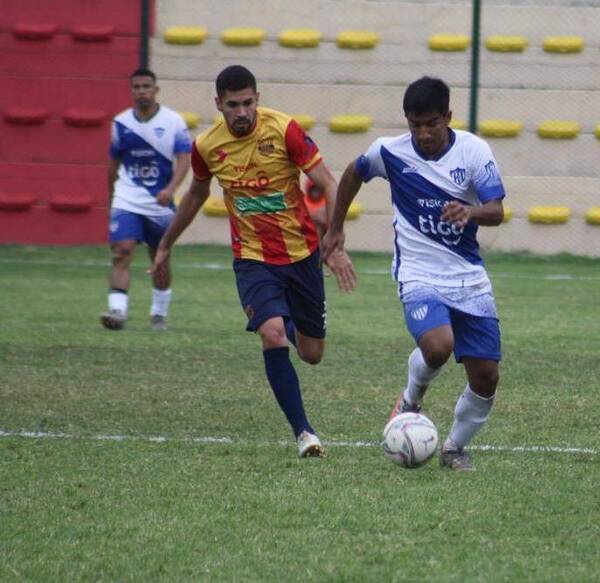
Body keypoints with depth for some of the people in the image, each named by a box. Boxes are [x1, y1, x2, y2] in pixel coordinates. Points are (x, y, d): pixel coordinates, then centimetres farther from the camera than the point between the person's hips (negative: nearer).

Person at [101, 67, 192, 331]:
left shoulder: (174, 122, -5)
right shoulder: (121, 123, 3)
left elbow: (184, 160, -12)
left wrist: (170, 189, -28)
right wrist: (110, 197, 22)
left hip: (160, 203, 0)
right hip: (127, 200, 0)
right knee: (121, 252, -18)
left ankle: (159, 313, 29)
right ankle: (117, 310, -26)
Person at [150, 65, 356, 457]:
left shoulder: (284, 130, -15)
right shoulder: (207, 146, -6)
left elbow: (329, 185, -14)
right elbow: (196, 195, 16)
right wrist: (166, 245, 25)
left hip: (302, 252, 0)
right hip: (253, 258, 0)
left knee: (312, 354, 8)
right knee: (273, 335, -25)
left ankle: (293, 326, 47)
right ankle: (303, 432, -17)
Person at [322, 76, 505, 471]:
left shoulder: (474, 150, -7)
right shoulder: (390, 152, -6)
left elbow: (497, 212, -14)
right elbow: (354, 174, 16)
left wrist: (470, 212, -36)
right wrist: (336, 228, 22)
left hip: (470, 278, 2)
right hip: (419, 275, -2)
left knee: (486, 377, -1)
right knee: (438, 346, -31)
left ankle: (455, 449, 25)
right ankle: (412, 399, 2)